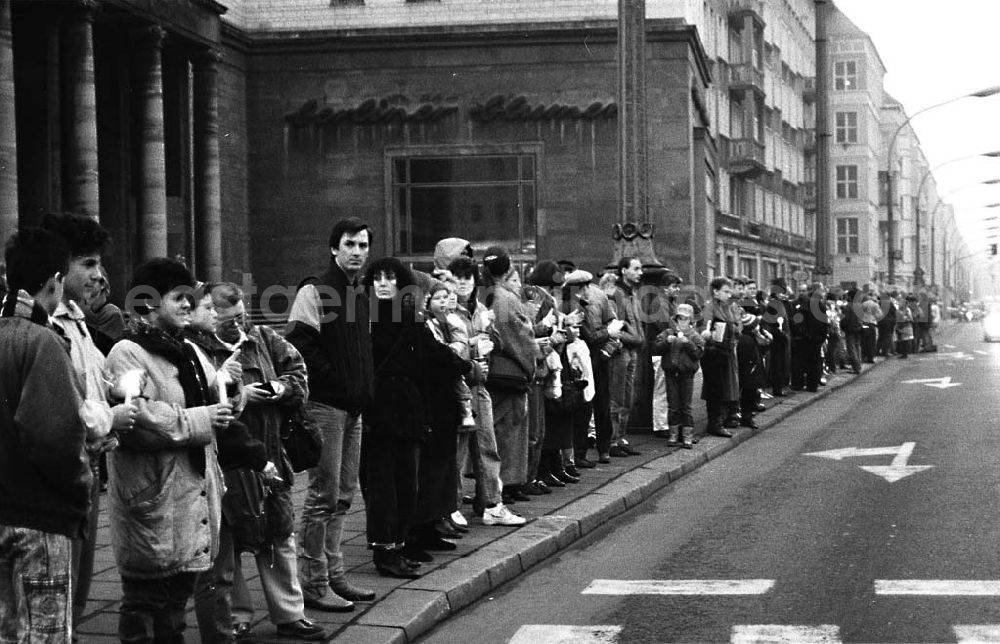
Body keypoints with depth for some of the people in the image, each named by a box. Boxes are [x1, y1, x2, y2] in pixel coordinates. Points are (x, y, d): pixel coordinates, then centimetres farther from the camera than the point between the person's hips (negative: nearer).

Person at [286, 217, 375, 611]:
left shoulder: (359, 295, 17)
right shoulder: (314, 292, -9)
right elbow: (298, 346, -18)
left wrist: (362, 389, 12)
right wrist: (335, 380, -14)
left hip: (352, 406, 9)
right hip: (325, 405, -8)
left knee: (344, 494, 12)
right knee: (324, 494, -7)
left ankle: (333, 575, 20)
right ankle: (314, 582, 0)